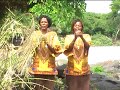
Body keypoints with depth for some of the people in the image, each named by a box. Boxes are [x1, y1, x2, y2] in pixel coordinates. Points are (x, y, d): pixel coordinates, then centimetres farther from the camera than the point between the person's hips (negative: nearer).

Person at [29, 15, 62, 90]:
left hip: (49, 65, 0)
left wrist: (47, 42, -17)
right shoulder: (35, 34, 6)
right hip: (38, 65, 0)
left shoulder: (53, 34, 5)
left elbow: (56, 49, -2)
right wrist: (39, 41, -16)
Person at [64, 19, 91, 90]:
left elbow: (87, 46, -13)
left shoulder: (86, 36, 5)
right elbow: (68, 48, -12)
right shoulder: (68, 37, 4)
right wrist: (75, 38, -24)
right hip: (72, 68, 0)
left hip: (83, 67, 1)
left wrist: (82, 37, -29)